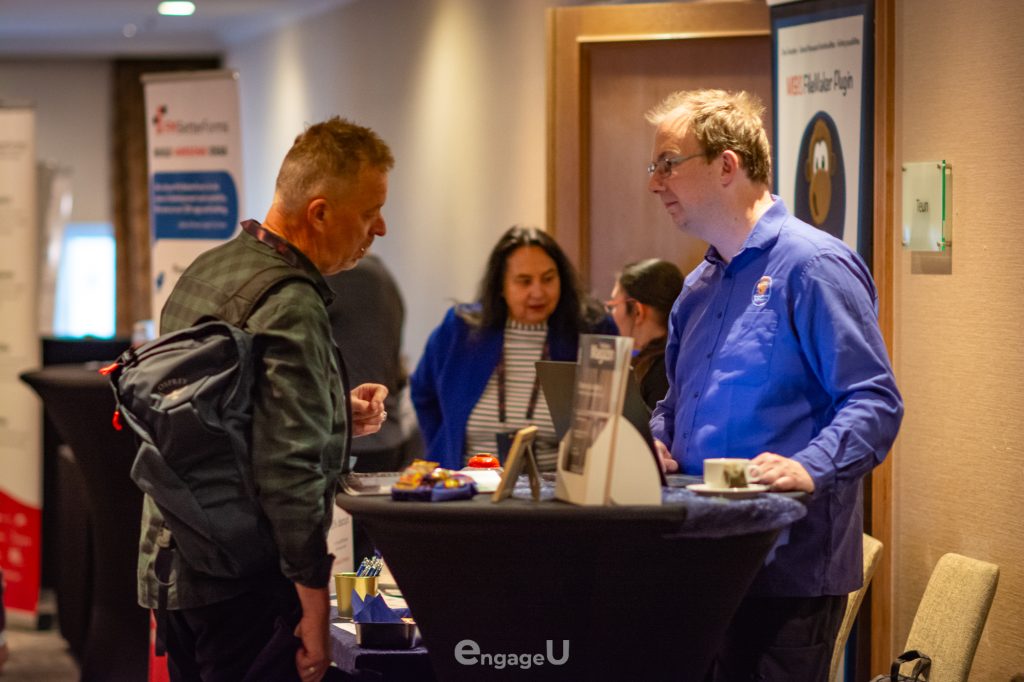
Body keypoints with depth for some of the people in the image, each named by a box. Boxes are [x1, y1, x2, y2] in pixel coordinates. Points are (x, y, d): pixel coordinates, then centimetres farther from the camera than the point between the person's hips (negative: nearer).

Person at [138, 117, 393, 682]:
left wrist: (337, 415, 13)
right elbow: (290, 475, -24)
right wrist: (314, 614, -19)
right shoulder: (291, 308, -20)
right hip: (244, 591, -9)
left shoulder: (205, 271, 10)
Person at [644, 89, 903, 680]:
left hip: (788, 566, -8)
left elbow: (875, 402, -15)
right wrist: (656, 445, 9)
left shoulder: (815, 265, -10)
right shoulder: (700, 285, 19)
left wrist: (810, 470, -29)